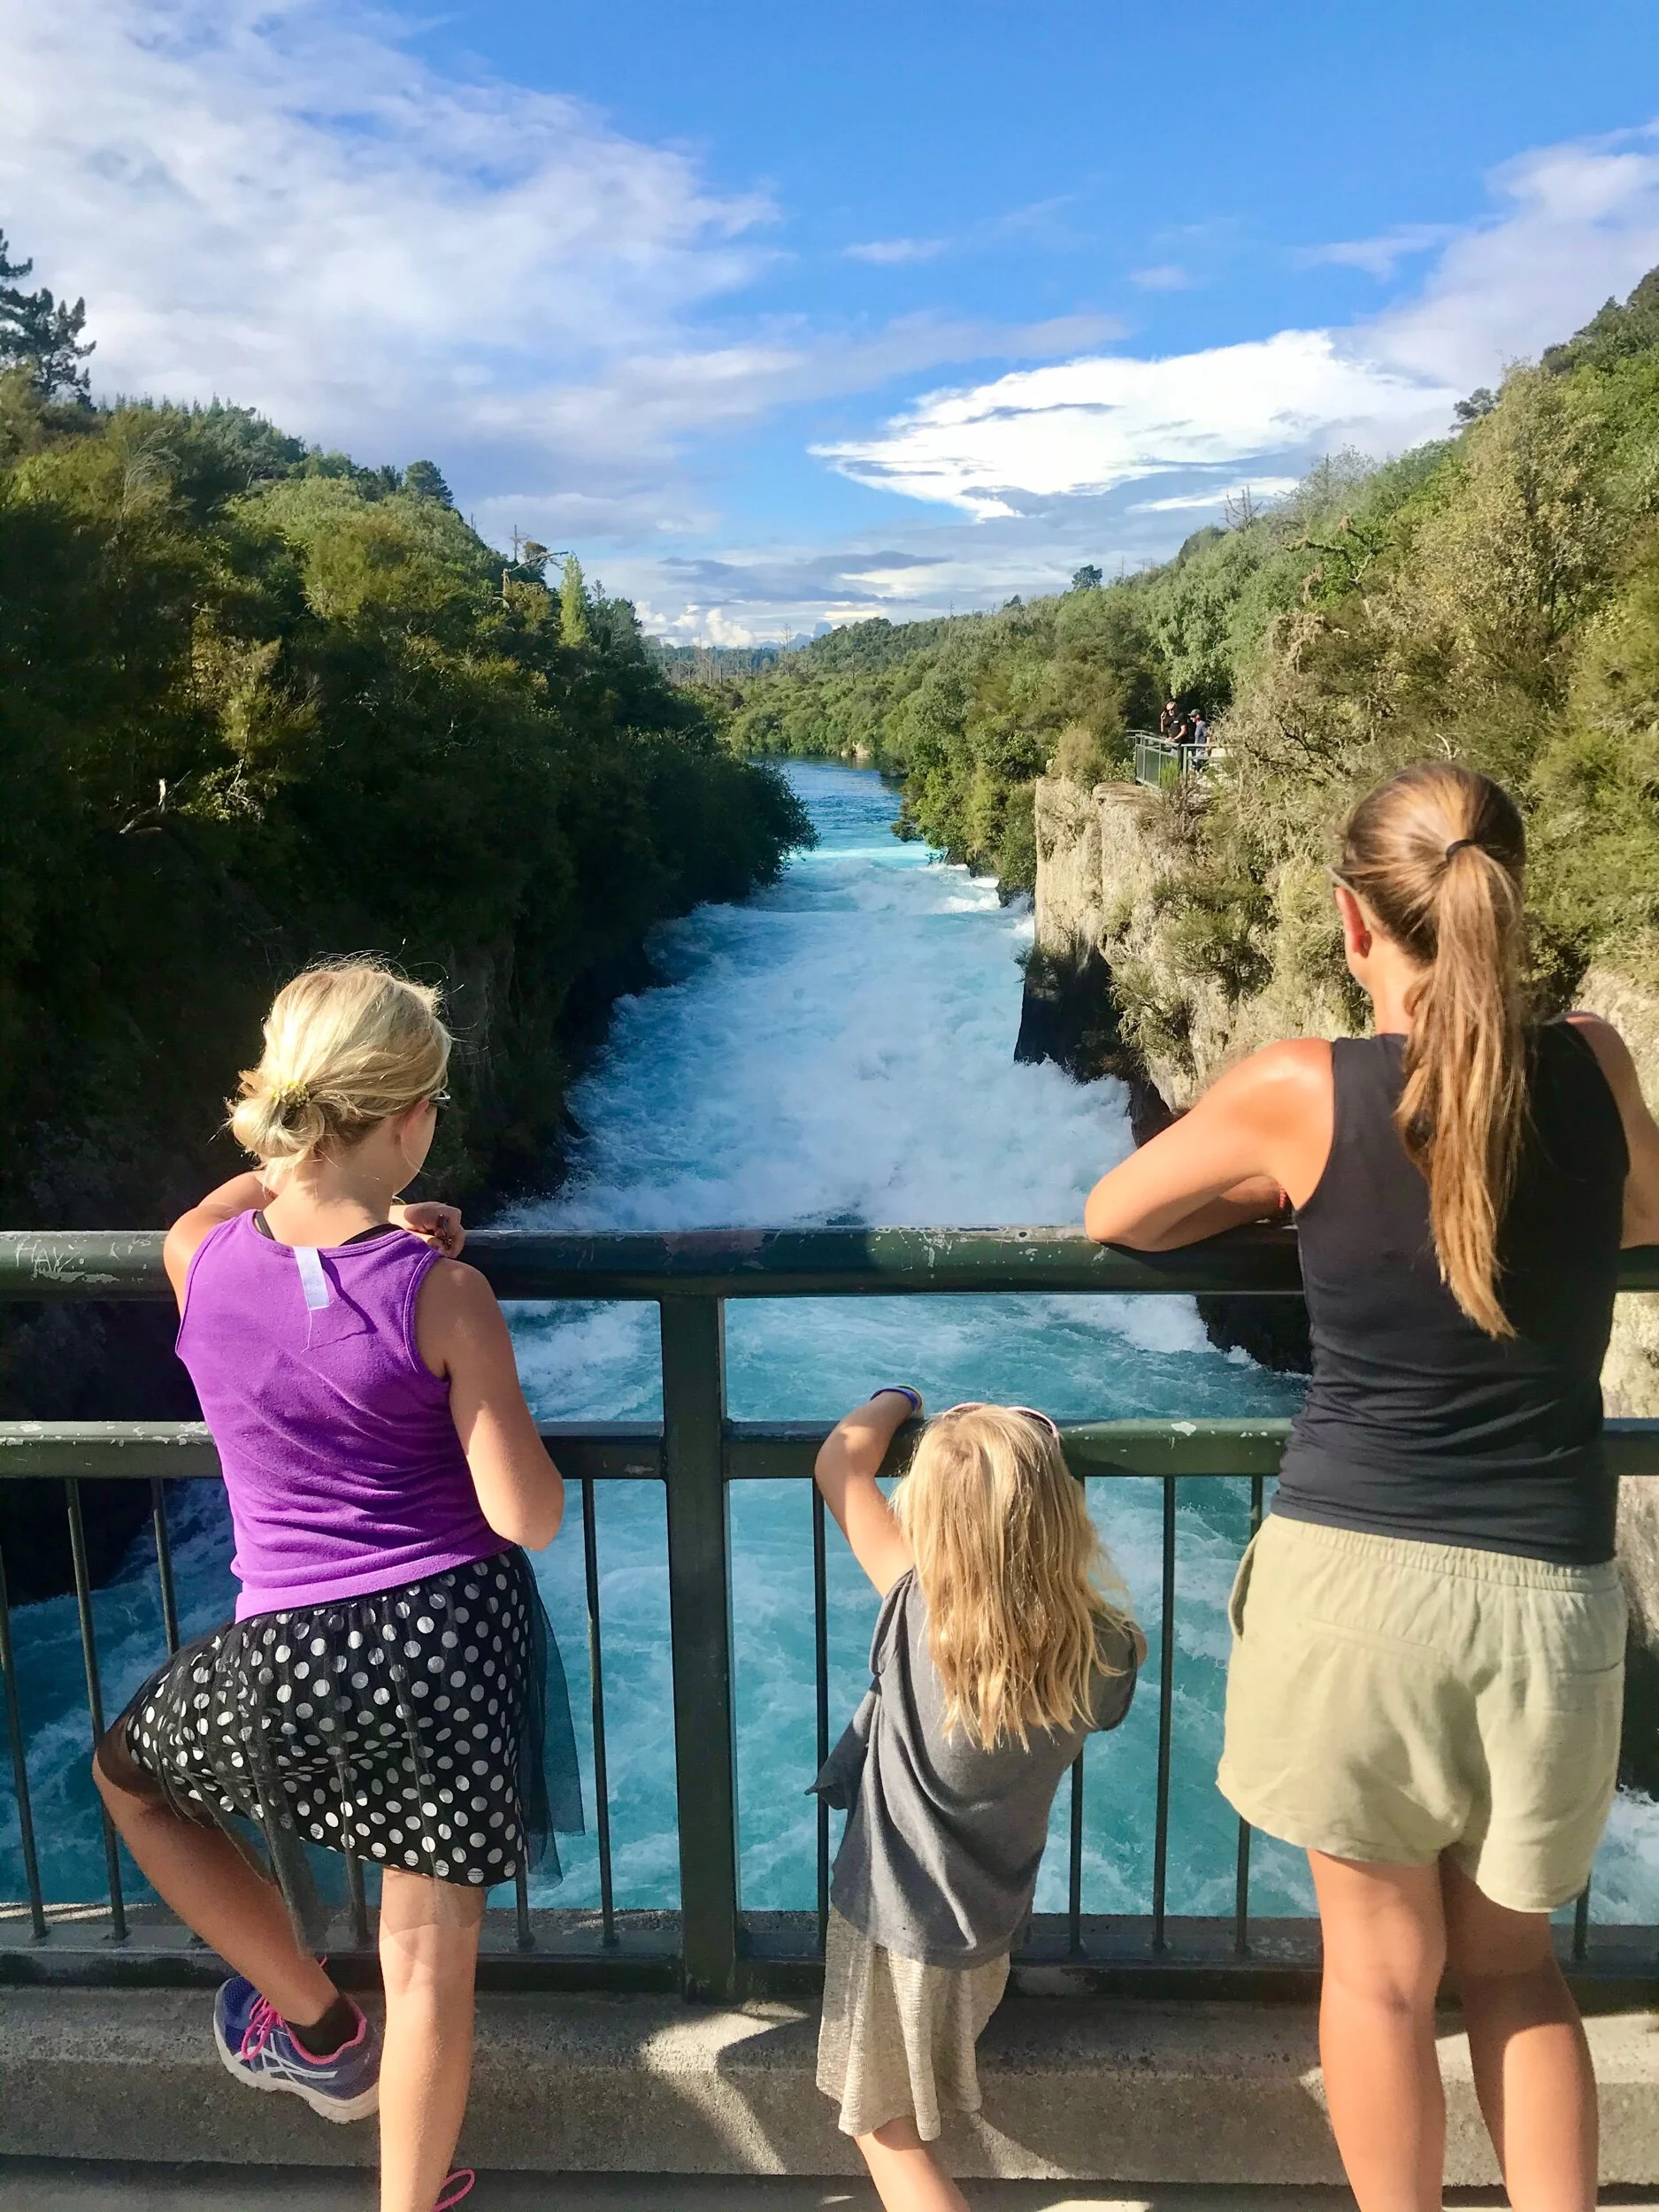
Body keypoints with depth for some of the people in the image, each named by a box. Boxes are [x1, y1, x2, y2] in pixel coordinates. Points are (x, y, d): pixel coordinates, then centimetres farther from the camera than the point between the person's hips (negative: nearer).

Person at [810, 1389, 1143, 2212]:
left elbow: (840, 1461, -18)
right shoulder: (1107, 1653, -22)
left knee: (887, 2130, 12)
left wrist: (898, 1398, 0)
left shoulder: (916, 1617, -29)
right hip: (989, 1926, 4)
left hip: (891, 1926, -3)